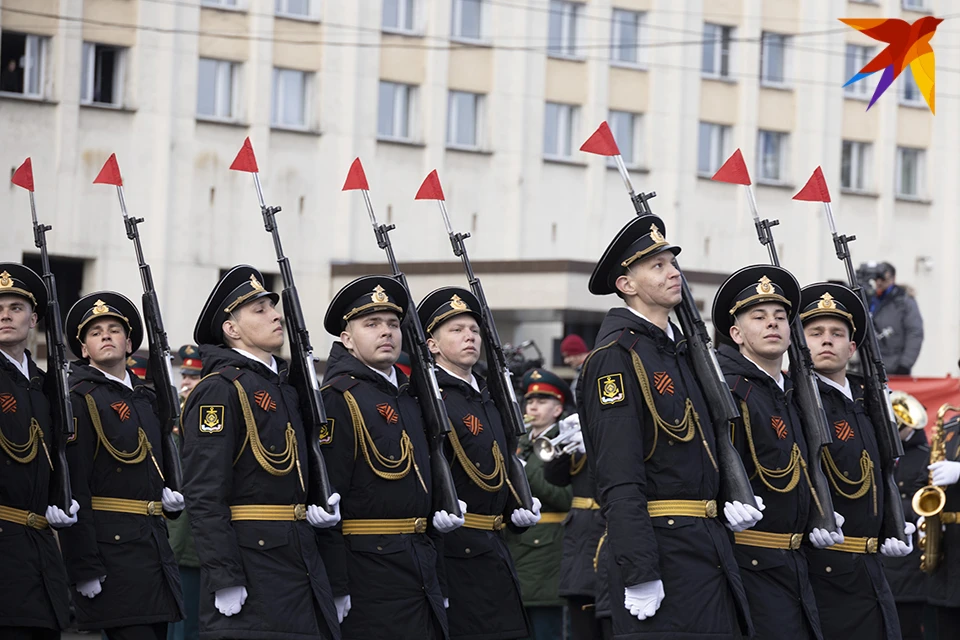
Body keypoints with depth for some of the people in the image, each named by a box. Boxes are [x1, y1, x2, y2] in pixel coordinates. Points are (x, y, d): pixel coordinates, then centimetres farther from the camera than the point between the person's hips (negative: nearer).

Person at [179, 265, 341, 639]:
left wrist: (317, 511, 7)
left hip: (301, 558, 9)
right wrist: (224, 579, -21)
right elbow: (204, 494, -17)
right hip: (251, 560, -8)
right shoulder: (218, 391, -10)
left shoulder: (285, 389, 17)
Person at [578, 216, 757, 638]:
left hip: (706, 543, 9)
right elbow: (619, 480, -18)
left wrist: (730, 497, 7)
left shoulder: (680, 350, 17)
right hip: (660, 547, -9)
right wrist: (639, 574, -23)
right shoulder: (615, 357, -11)